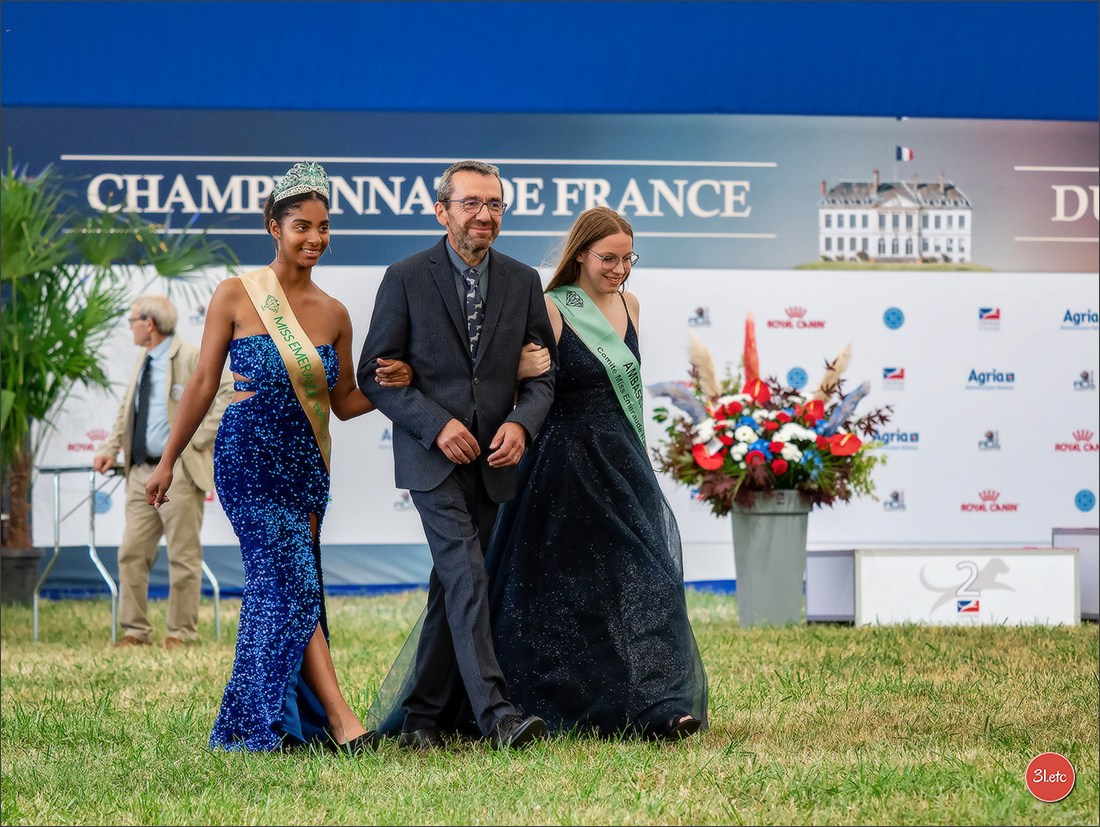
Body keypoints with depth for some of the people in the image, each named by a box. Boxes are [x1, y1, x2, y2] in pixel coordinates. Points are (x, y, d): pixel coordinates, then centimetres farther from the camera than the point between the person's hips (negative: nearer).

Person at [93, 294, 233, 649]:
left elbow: (232, 394, -17)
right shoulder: (144, 363, 17)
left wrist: (202, 436, -15)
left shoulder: (193, 358, -9)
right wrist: (110, 449, 11)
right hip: (141, 472, 8)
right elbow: (126, 410, 26)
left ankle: (181, 633, 5)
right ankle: (135, 630, 12)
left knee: (183, 557, -1)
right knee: (132, 553, 6)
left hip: (177, 471, -8)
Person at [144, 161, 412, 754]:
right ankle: (339, 717, -18)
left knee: (274, 591, 4)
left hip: (306, 465, 5)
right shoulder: (237, 295, -2)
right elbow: (203, 383, 3)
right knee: (292, 580, -14)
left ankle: (257, 722, 14)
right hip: (248, 458, -5)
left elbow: (344, 403, 14)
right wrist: (168, 461, 4)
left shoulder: (333, 314, 9)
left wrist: (388, 384, -6)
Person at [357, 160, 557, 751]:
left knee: (451, 586, 9)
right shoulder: (406, 279, -4)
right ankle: (495, 714, -24)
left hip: (492, 459, 5)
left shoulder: (523, 282, 8)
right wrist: (436, 425, -16)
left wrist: (521, 422, -10)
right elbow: (375, 374, -4)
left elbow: (542, 371, 10)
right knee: (466, 576, -17)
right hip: (432, 457, -5)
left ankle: (417, 716, 17)